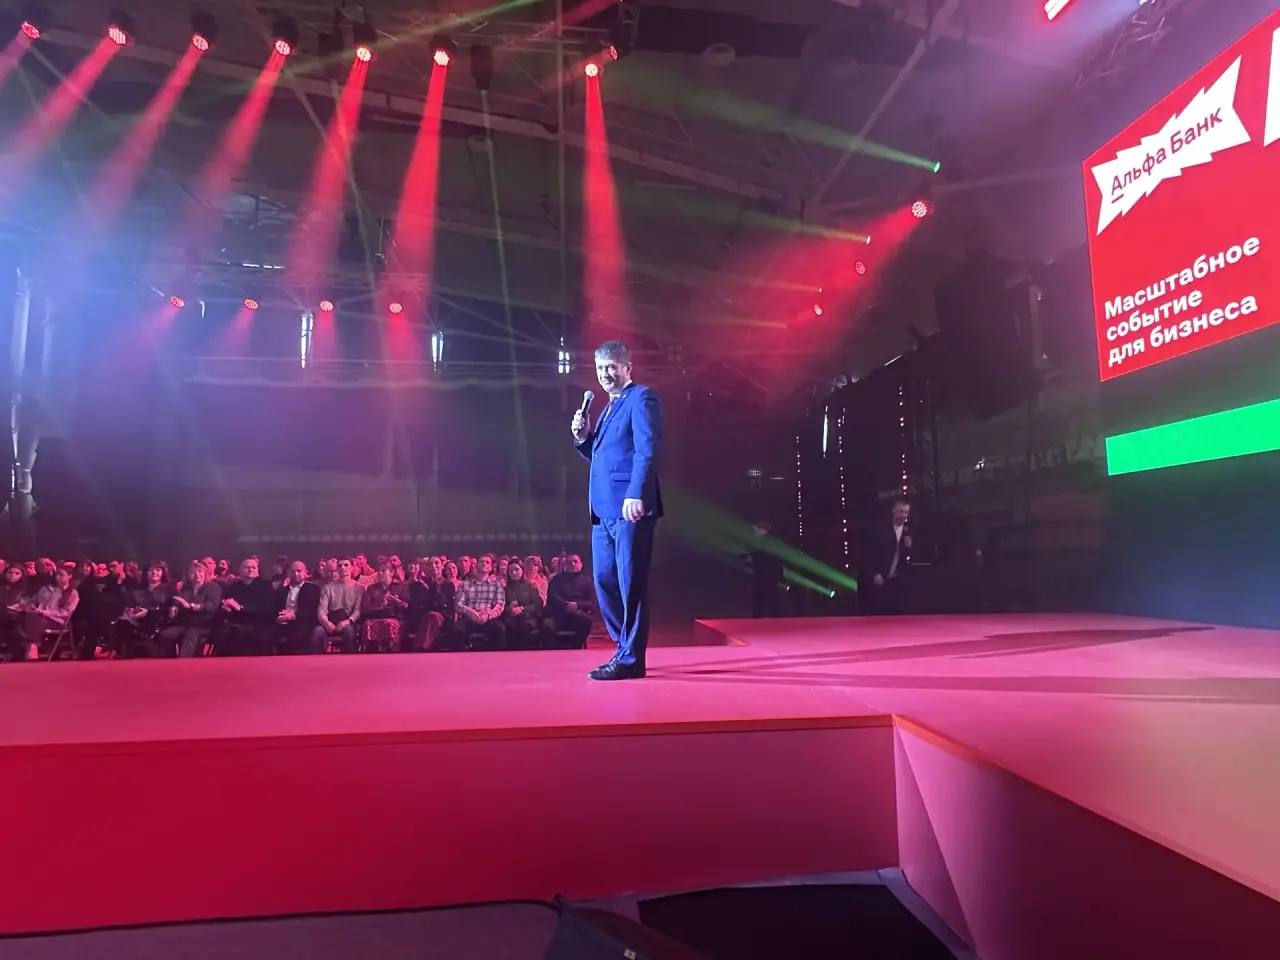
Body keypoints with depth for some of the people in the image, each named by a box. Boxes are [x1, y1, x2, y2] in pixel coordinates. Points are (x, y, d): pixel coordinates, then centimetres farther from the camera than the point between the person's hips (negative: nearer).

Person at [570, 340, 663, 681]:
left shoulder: (641, 398, -4)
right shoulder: (610, 407, 24)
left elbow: (648, 449, -17)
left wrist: (636, 495, -27)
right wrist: (583, 438, 7)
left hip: (629, 508, -9)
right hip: (603, 509, 9)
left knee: (631, 585, -3)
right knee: (605, 581, 12)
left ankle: (630, 659, 5)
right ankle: (626, 647, 24)